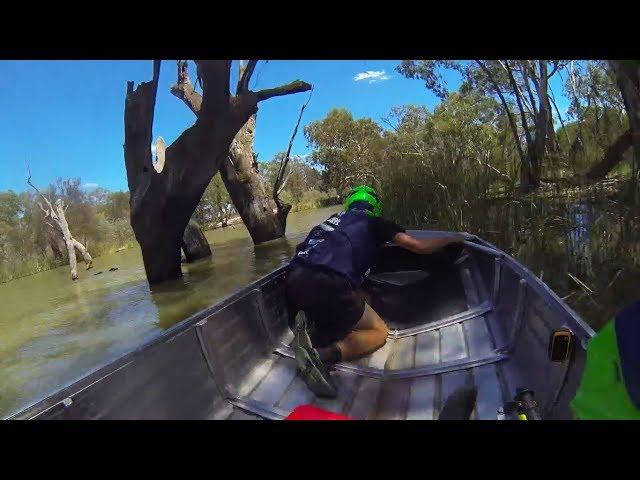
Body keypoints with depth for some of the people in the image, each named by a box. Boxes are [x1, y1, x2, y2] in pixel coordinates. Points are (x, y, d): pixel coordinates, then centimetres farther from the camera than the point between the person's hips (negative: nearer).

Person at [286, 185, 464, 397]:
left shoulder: (334, 219, 28)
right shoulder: (375, 222, 15)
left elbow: (301, 247, 30)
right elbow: (419, 246, 12)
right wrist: (452, 238, 28)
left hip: (294, 278, 7)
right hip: (330, 284, -6)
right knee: (379, 332, 13)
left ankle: (307, 328, -1)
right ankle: (324, 355, -13)